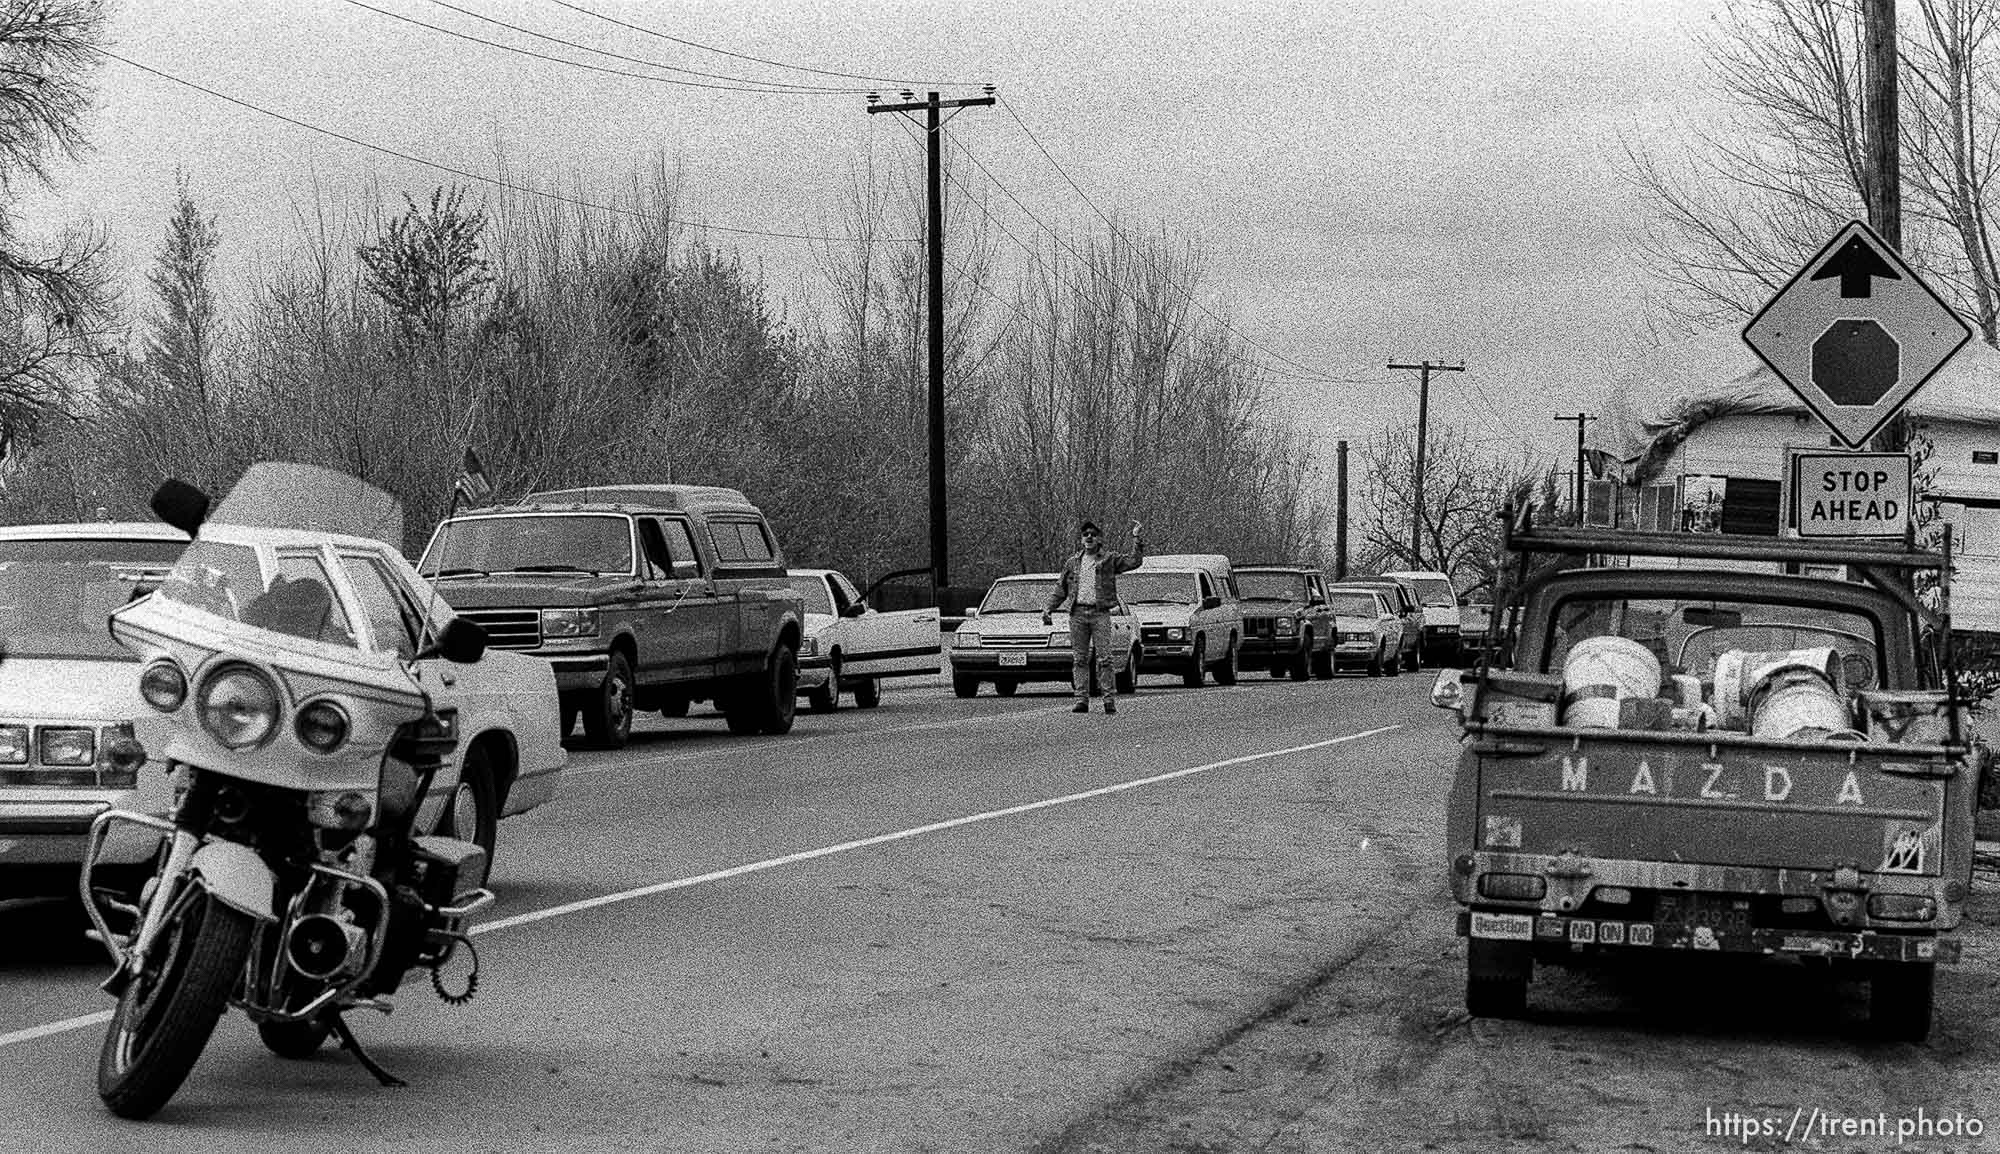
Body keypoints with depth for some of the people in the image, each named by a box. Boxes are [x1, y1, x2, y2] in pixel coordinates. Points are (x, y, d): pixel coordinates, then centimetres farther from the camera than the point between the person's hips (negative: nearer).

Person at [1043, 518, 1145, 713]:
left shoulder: (1109, 560, 6)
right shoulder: (1072, 562, 16)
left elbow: (1134, 560, -4)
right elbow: (1060, 589, 20)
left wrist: (1136, 539, -13)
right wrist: (1049, 609, 11)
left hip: (1100, 613, -3)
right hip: (1077, 613, 3)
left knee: (1104, 659, -7)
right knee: (1079, 659, 2)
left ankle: (1110, 700, -5)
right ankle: (1081, 700, 4)